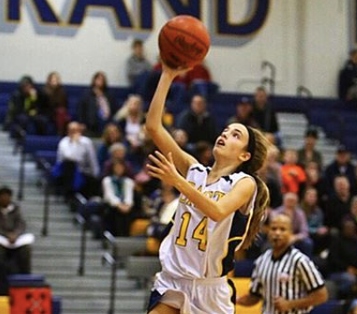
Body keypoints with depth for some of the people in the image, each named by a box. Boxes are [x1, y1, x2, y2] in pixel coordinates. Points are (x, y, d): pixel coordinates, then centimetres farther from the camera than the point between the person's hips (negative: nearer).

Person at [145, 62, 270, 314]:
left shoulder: (245, 183, -6)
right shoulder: (194, 170, 7)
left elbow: (218, 211, -28)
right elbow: (153, 126, 0)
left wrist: (178, 182, -38)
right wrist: (168, 75, -5)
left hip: (209, 289, -4)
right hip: (171, 281, 4)